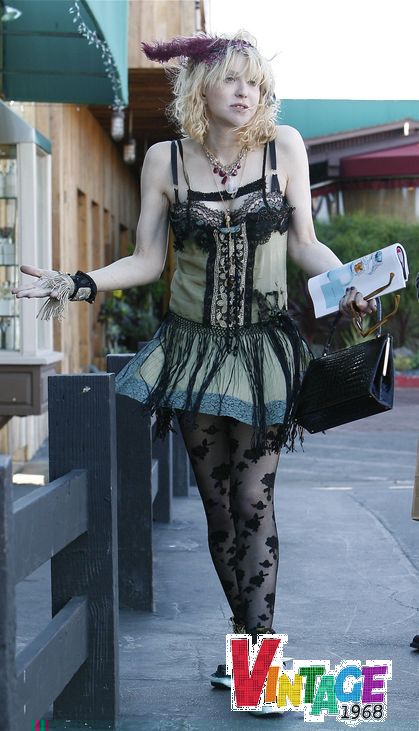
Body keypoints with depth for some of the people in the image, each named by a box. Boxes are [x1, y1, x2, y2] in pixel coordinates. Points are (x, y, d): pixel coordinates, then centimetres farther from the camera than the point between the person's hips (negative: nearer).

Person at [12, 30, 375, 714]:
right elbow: (148, 260, 2)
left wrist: (346, 282, -16)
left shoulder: (283, 145, -2)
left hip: (263, 349, -2)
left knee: (253, 501, -6)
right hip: (194, 346, 2)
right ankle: (253, 642, 24)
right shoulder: (165, 159, 0)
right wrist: (78, 284, -11)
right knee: (218, 504, 8)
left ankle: (255, 650, -1)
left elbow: (305, 243, 2)